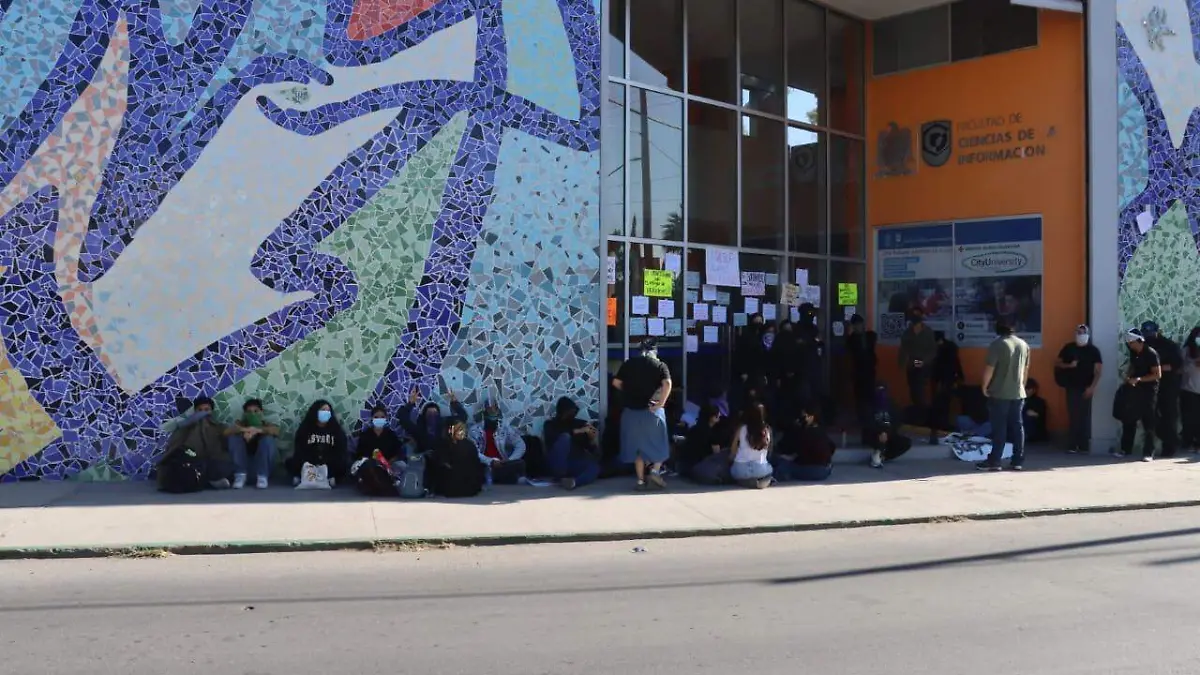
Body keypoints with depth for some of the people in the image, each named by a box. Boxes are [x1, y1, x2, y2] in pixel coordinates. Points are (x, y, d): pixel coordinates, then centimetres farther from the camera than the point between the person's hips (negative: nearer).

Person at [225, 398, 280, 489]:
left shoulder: (265, 424, 4)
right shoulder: (241, 424, 6)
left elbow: (276, 431, -21)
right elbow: (226, 432, -17)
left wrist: (258, 430, -39)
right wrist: (244, 430, -37)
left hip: (262, 463, -1)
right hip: (244, 463, 1)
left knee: (268, 438, -22)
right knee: (234, 437, -17)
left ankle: (262, 476, -21)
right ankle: (240, 475, -17)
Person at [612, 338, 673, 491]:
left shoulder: (629, 364, 5)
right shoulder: (660, 365, -2)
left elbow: (616, 383, 3)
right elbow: (667, 383, -19)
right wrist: (660, 403, -15)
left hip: (631, 410, 3)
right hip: (651, 410, -2)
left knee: (637, 445, 11)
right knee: (658, 443, 12)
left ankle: (641, 480, 11)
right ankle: (655, 471, -5)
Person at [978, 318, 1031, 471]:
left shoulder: (997, 344, -12)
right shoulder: (1024, 345, 8)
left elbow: (989, 368, -14)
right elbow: (1026, 370, 15)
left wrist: (984, 386, -2)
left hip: (999, 393, -5)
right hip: (1018, 393, 5)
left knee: (999, 428, -3)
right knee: (1017, 427, 7)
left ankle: (994, 461, 0)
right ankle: (1018, 462, 9)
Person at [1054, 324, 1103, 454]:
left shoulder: (1093, 350, 2)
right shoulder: (1068, 348, 7)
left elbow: (1098, 369, -2)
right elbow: (1057, 363, 11)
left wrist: (1092, 387, -12)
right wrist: (1069, 365, -10)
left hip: (1086, 388, -1)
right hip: (1072, 387, 1)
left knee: (1085, 416, -1)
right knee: (1072, 416, 0)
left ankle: (1084, 445, 3)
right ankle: (1071, 446, 3)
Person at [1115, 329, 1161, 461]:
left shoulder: (1151, 353, -15)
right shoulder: (1133, 353, 6)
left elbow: (1158, 375, -17)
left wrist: (1139, 379, -20)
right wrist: (1128, 376, 2)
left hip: (1148, 391, -7)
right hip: (1134, 390, 7)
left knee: (1148, 423, -3)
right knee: (1128, 419, 8)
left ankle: (1148, 453, 1)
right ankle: (1125, 449, 17)